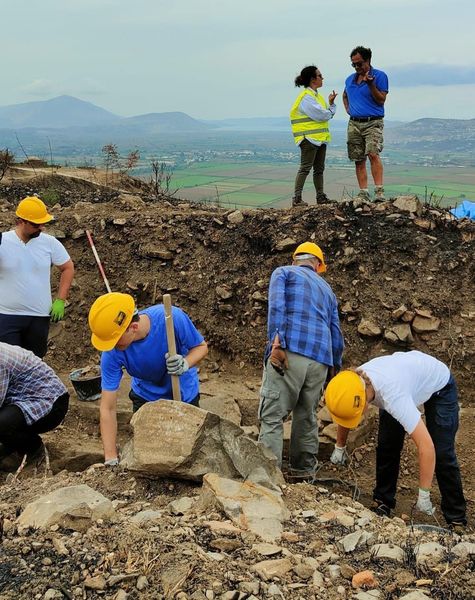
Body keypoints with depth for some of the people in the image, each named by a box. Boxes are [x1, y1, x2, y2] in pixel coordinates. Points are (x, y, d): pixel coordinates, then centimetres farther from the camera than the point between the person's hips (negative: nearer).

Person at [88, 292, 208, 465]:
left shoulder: (172, 318, -38)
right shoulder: (112, 353, -32)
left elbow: (201, 346, -19)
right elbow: (108, 408, -29)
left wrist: (186, 363, -42)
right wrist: (111, 460, -33)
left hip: (184, 393, -1)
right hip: (146, 397, 1)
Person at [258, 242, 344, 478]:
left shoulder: (283, 272, 14)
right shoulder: (327, 289, 29)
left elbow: (276, 306, -7)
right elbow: (336, 335, 26)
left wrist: (276, 342, -15)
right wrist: (336, 367, 34)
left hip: (290, 352, -5)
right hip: (320, 360, 5)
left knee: (272, 416, -6)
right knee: (307, 417, 16)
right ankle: (305, 473, 21)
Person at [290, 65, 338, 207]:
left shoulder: (316, 95, 17)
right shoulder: (306, 97, -14)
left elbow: (329, 114, 15)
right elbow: (322, 115, -19)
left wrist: (331, 103, -2)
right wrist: (330, 108, 1)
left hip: (320, 137, 9)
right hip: (309, 138, -9)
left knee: (319, 169, 12)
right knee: (305, 168, -9)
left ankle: (320, 196, 19)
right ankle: (297, 198, -8)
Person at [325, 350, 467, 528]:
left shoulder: (392, 396, -47)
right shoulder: (353, 383, -26)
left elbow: (426, 445, -47)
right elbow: (343, 414, 1)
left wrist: (424, 495, -39)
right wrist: (340, 446, 10)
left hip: (439, 385, -6)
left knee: (442, 454, -12)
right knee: (386, 446, -3)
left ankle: (456, 519, -1)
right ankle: (383, 503, 11)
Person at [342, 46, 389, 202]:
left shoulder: (379, 76, -1)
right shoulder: (350, 79, 15)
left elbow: (381, 100, -8)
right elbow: (345, 96, 35)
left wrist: (371, 84, -20)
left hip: (373, 123, -6)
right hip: (354, 124, 6)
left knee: (373, 154, -22)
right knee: (359, 160, 3)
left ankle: (379, 191, -24)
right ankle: (363, 193, 6)